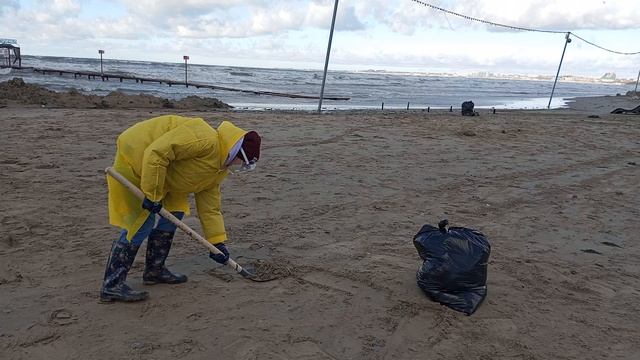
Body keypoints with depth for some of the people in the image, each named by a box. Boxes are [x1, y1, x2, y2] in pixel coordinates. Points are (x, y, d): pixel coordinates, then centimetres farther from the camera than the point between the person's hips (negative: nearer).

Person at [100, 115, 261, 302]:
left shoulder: (220, 168, 4)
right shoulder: (205, 139, -28)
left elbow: (210, 207, 8)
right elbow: (156, 153, -32)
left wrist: (217, 242, 6)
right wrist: (152, 195, -27)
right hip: (134, 158, -10)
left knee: (174, 213, 9)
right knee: (142, 223, -13)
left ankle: (154, 270, 21)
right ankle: (112, 285, -6)